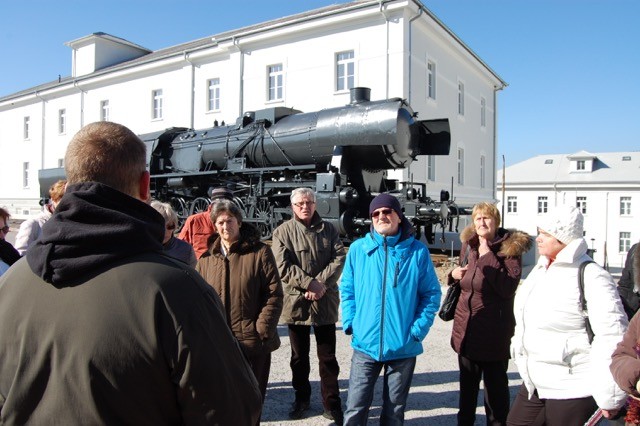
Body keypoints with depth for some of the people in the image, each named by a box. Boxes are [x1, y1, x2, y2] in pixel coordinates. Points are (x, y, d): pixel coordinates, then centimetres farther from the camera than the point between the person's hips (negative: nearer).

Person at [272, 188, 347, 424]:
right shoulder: (283, 231, -1)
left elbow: (340, 258, -5)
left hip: (325, 302, 1)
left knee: (327, 356, 9)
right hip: (296, 301, 0)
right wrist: (309, 283, -19)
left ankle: (332, 403, 23)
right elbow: (283, 266, -11)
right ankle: (301, 397, 34)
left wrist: (321, 283, -17)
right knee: (299, 355, 16)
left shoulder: (328, 229, 5)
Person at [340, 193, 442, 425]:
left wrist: (418, 329, -9)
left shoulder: (417, 251, -4)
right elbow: (346, 289, 7)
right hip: (365, 344, 0)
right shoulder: (358, 249, -1)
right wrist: (350, 322, -3)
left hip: (404, 346, 0)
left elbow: (431, 294, -1)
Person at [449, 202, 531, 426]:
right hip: (466, 330, 6)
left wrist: (487, 256, -24)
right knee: (467, 386, 20)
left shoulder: (510, 249, -11)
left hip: (494, 334, -6)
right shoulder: (468, 247, 6)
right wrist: (454, 274, 0)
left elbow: (508, 287, -23)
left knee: (495, 387, 8)